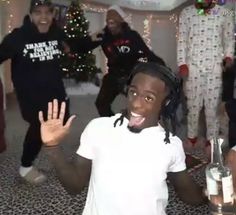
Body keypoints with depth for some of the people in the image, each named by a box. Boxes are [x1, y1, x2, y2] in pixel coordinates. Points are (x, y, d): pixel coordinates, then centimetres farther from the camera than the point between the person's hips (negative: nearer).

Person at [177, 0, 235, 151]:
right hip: (193, 67, 0)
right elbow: (182, 40, 2)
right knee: (193, 103, 8)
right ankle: (192, 135, 25)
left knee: (212, 104, 5)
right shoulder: (186, 13, 5)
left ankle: (211, 138, 18)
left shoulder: (223, 13, 5)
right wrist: (182, 63, -7)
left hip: (215, 67, 0)